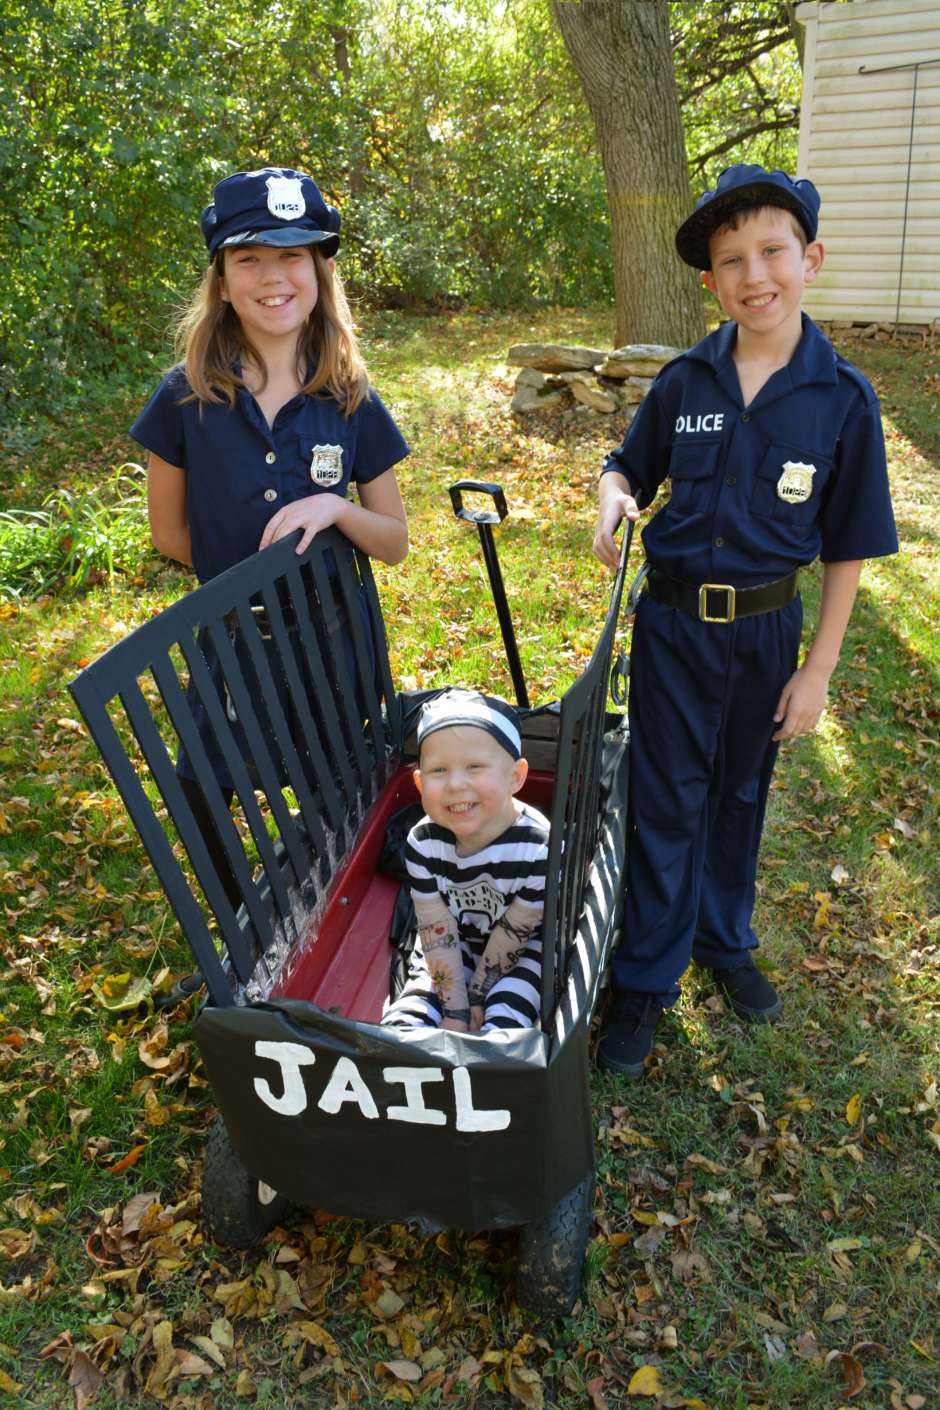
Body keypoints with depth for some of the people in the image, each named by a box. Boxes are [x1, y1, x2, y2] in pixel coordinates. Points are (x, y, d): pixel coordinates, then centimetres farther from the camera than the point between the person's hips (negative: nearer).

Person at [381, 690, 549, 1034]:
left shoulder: (538, 848, -31)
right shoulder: (422, 845, -20)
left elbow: (512, 935, -19)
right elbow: (438, 932, -13)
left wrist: (476, 998, -10)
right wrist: (455, 1010, -15)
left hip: (520, 951, -3)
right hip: (453, 947, 3)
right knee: (402, 1024, -14)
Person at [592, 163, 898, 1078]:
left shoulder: (843, 399, -8)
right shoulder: (685, 381, -5)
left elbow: (847, 551, -4)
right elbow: (629, 467, 10)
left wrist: (817, 671, -4)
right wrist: (613, 499, -15)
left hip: (767, 627, 0)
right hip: (673, 621, 0)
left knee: (741, 793, 17)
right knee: (667, 801, 5)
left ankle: (725, 941, 41)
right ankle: (646, 978, 22)